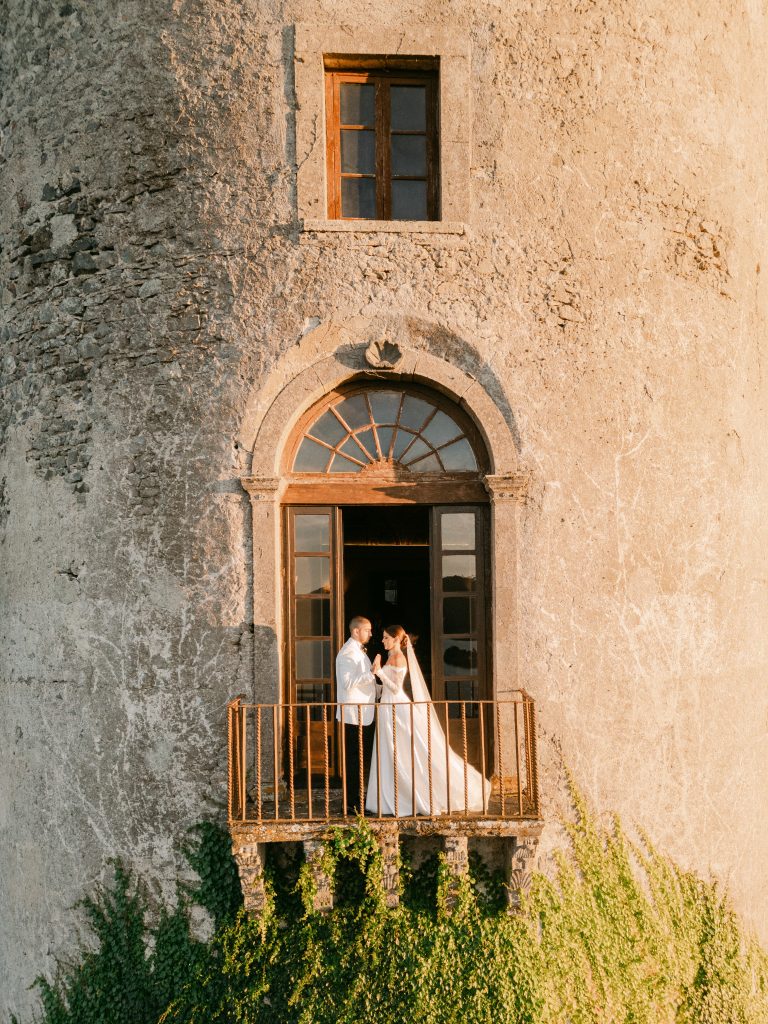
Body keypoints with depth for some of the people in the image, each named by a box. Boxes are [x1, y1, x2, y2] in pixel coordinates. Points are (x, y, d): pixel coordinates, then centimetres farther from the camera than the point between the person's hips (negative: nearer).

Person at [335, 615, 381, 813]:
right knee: (354, 760, -5)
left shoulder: (359, 651, 19)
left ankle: (358, 799, 23)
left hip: (365, 715, 10)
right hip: (354, 715, -10)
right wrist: (372, 672, -26)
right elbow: (348, 683, -24)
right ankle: (352, 803, 2)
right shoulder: (347, 653, -14)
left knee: (363, 758, 14)